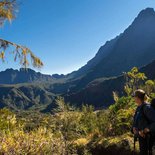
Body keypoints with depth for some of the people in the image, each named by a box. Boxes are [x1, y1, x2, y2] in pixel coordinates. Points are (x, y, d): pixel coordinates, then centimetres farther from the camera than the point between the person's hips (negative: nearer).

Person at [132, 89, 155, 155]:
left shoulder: (147, 107, -20)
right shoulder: (139, 107, 7)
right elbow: (135, 121, 14)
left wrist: (145, 130, -23)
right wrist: (134, 128, -4)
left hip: (147, 137, -8)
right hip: (141, 135, 9)